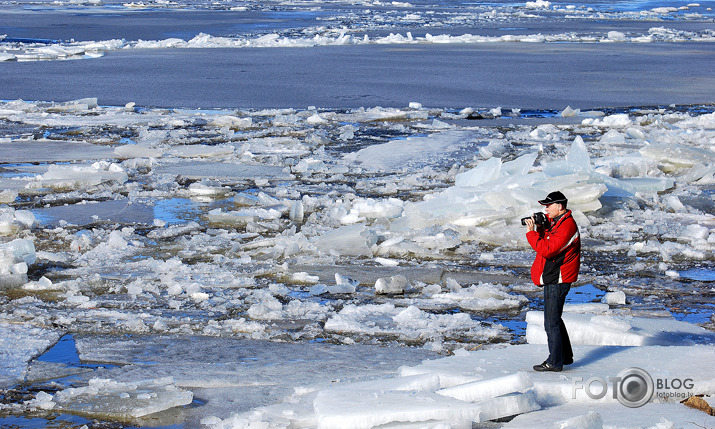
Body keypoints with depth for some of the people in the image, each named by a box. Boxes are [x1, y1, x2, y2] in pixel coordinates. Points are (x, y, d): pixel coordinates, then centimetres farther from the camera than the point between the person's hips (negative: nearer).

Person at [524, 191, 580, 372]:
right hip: (553, 279, 11)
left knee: (551, 323, -5)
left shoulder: (567, 226, -21)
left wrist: (531, 233, -20)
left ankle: (555, 362, 1)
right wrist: (540, 227, -1)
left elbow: (547, 250, -27)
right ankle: (566, 356, 29)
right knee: (555, 320, 19)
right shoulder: (555, 221, 12)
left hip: (557, 280, -11)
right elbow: (546, 241, 15)